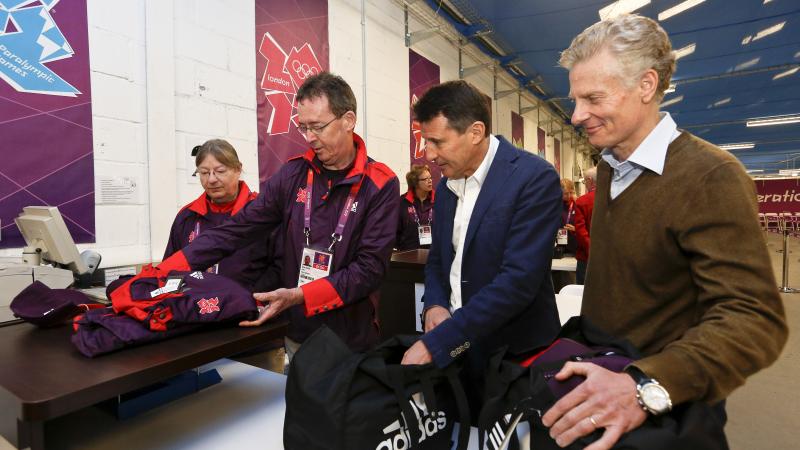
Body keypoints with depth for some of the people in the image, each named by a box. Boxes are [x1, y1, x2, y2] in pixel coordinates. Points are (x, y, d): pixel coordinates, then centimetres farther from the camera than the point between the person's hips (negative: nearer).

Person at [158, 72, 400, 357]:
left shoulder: (380, 185, -11)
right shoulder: (293, 174, 0)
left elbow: (371, 267, -17)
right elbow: (236, 231, 0)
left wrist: (299, 296, -25)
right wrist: (165, 273, -8)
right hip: (296, 334, 3)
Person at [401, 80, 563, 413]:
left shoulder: (534, 178, -17)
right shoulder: (446, 184, 5)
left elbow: (519, 279, -25)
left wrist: (435, 343, -24)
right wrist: (434, 305, -7)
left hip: (514, 354, -6)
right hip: (456, 350, 6)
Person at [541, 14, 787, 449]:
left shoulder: (711, 177, -23)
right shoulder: (609, 166, 1)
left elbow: (755, 319, -29)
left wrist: (647, 387, -45)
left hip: (668, 410, -6)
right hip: (599, 380, 7)